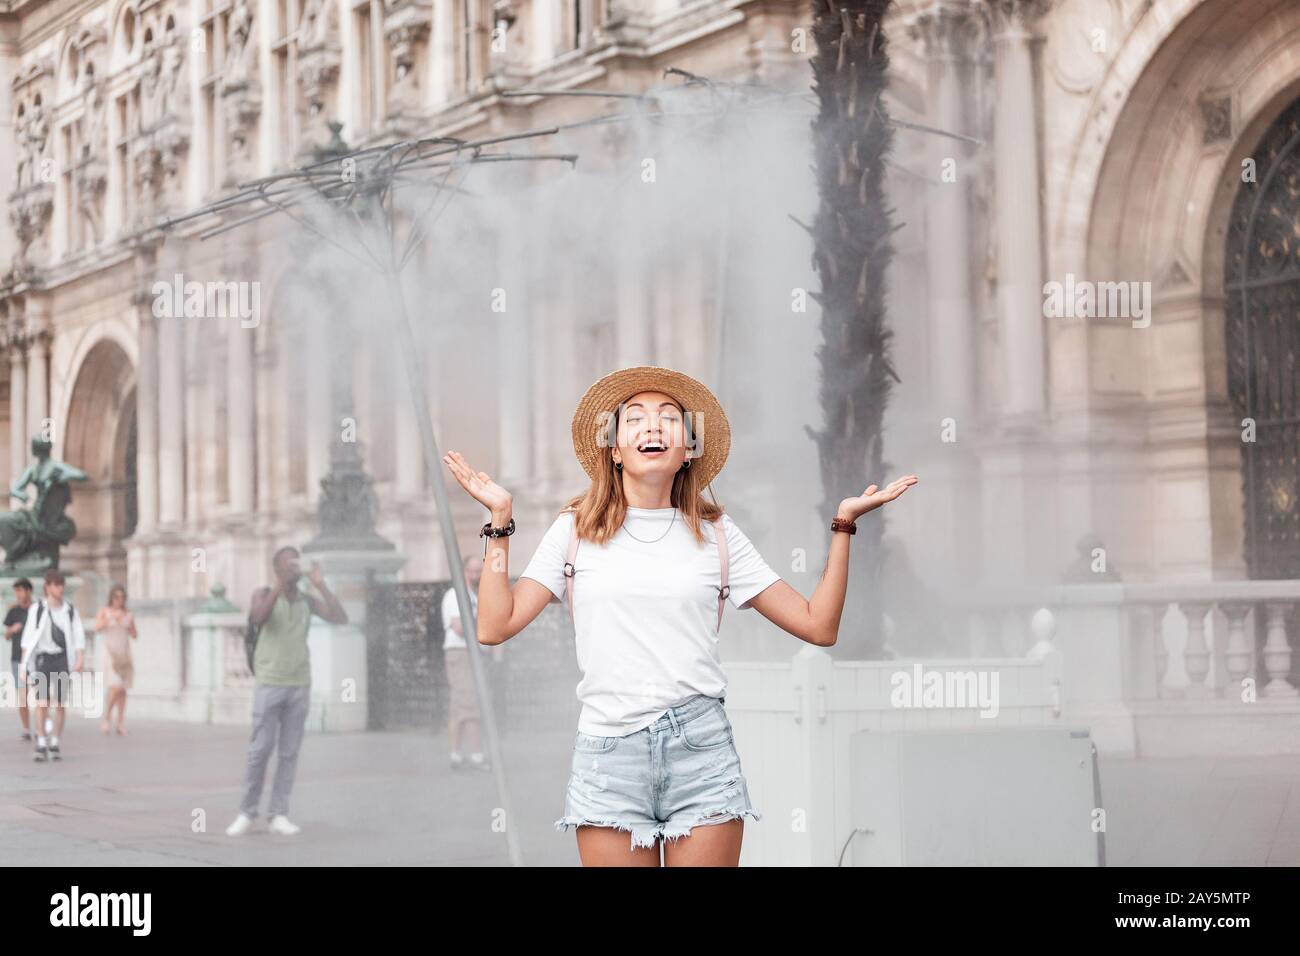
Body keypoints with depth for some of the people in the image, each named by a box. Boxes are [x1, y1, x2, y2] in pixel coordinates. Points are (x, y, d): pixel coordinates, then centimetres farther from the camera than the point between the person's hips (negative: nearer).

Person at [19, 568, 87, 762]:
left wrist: (79, 660, -12)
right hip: (42, 659, -2)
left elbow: (78, 637, 1)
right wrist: (25, 664, 0)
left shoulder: (70, 610, 2)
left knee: (60, 703, 2)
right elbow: (28, 638, 1)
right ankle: (41, 746, -5)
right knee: (42, 703, -9)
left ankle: (54, 745, 11)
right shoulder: (37, 610, -2)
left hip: (61, 660, 2)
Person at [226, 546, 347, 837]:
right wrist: (281, 583, -30)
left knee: (289, 753, 1)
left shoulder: (308, 600, 7)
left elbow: (341, 618, -6)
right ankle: (247, 814, 7)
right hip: (269, 686, -3)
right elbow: (257, 617, -27)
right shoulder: (262, 593, -4)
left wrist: (321, 585, -11)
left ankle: (278, 816, 6)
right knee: (260, 751, -5)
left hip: (299, 687, 3)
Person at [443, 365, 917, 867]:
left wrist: (844, 524, 3)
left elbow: (818, 625, 7)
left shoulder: (716, 534, 10)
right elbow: (495, 626, 1)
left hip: (700, 750, 1)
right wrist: (501, 519, 1)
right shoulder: (575, 529, 9)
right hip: (607, 754, 0)